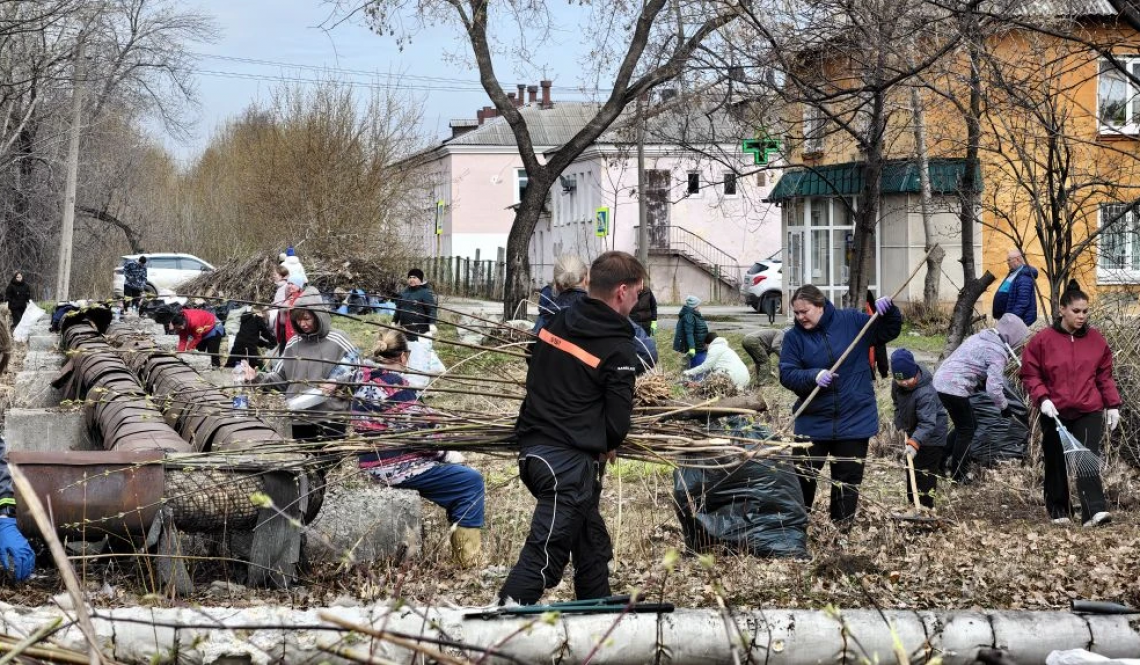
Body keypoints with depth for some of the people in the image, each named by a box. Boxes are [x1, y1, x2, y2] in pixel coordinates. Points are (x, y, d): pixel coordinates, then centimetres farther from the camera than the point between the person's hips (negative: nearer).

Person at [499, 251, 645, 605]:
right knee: (543, 557, -10)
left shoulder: (556, 323, 9)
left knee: (592, 546, 23)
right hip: (570, 460, -9)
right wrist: (605, 446, 12)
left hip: (534, 446, 9)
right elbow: (618, 420, -11)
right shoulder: (617, 347, -12)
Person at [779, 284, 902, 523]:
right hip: (813, 422, 0)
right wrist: (813, 376, -27)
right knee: (803, 477, 5)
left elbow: (889, 332, 6)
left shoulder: (851, 321, -2)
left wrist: (888, 311, -14)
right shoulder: (794, 337, -4)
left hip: (855, 420, 0)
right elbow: (786, 374, -10)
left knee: (848, 481, 9)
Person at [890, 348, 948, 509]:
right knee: (911, 470, 21)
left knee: (925, 476, -10)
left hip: (931, 436, -9)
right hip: (912, 433, 9)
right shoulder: (897, 384, -13)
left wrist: (914, 443, -54)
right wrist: (901, 425, 0)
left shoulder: (926, 393, -37)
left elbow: (927, 423, -44)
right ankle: (912, 504, 35)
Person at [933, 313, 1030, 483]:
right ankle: (957, 476, 10)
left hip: (941, 379, 9)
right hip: (954, 387, -9)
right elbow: (994, 387, -20)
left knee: (964, 426, 21)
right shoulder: (998, 352, -14)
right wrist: (1004, 406, -5)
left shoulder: (984, 337, 14)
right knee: (966, 430, 5)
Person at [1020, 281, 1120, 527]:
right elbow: (1030, 375, 0)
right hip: (1055, 413, 0)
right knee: (1056, 464, 9)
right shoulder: (1042, 340, -3)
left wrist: (1113, 405, 7)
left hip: (1089, 413, 0)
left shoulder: (1096, 340, 5)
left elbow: (1104, 375, 12)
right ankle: (1058, 511, 23)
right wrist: (1042, 398, -14)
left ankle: (1094, 511, -20)